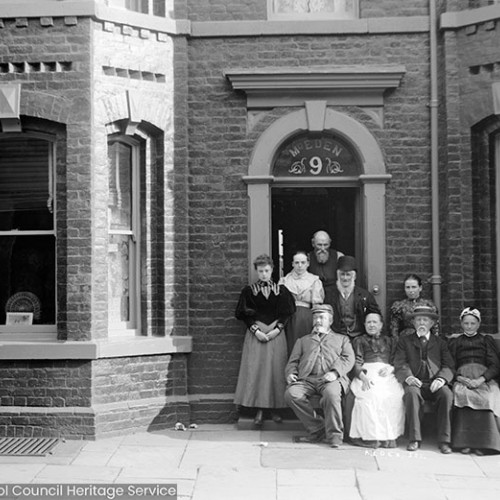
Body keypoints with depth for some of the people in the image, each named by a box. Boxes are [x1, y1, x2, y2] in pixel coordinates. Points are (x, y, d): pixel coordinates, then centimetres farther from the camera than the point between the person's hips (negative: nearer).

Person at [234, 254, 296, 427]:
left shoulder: (281, 290, 6)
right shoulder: (249, 291, 4)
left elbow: (286, 314, 4)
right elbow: (244, 314, 1)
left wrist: (276, 330, -9)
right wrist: (257, 331, -9)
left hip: (276, 335, 1)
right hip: (255, 335, 0)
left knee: (275, 370, 0)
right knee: (255, 370, -5)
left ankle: (274, 408, 10)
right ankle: (259, 410, -1)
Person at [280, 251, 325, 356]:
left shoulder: (314, 281, 8)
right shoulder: (285, 280, 14)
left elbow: (317, 306, 3)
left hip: (307, 319, -1)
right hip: (288, 319, 2)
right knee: (290, 349, -3)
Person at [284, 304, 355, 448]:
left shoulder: (342, 339, 26)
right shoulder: (303, 341, 33)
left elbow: (348, 359, 9)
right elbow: (293, 361, 25)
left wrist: (335, 372, -12)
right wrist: (290, 373, 1)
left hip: (331, 378, -2)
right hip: (306, 379, 3)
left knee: (332, 393, -38)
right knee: (291, 394, -30)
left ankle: (334, 435, -21)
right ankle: (317, 429, -17)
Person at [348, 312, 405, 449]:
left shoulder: (390, 341, 27)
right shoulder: (359, 341, 21)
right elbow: (356, 363, 7)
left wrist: (391, 368, -7)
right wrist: (363, 377, -13)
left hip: (387, 375, 2)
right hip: (366, 374, -2)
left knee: (394, 396, -31)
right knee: (371, 395, -35)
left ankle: (389, 436, -27)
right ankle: (370, 436, -31)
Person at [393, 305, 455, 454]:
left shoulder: (440, 342, 19)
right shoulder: (404, 341, 16)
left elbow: (449, 366, 7)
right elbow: (400, 364, 2)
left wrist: (441, 379, -15)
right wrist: (408, 377, -20)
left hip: (434, 384, 1)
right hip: (414, 383, -1)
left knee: (447, 394, -31)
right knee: (411, 392, -35)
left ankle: (444, 440, -25)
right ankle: (414, 439, -28)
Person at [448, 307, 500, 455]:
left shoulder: (486, 340, 21)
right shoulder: (454, 342, 24)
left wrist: (480, 380, -10)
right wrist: (461, 379, -9)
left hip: (484, 379, 0)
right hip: (462, 379, 0)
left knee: (488, 397, -35)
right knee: (461, 394, -35)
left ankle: (482, 442, -31)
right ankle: (464, 442, -33)